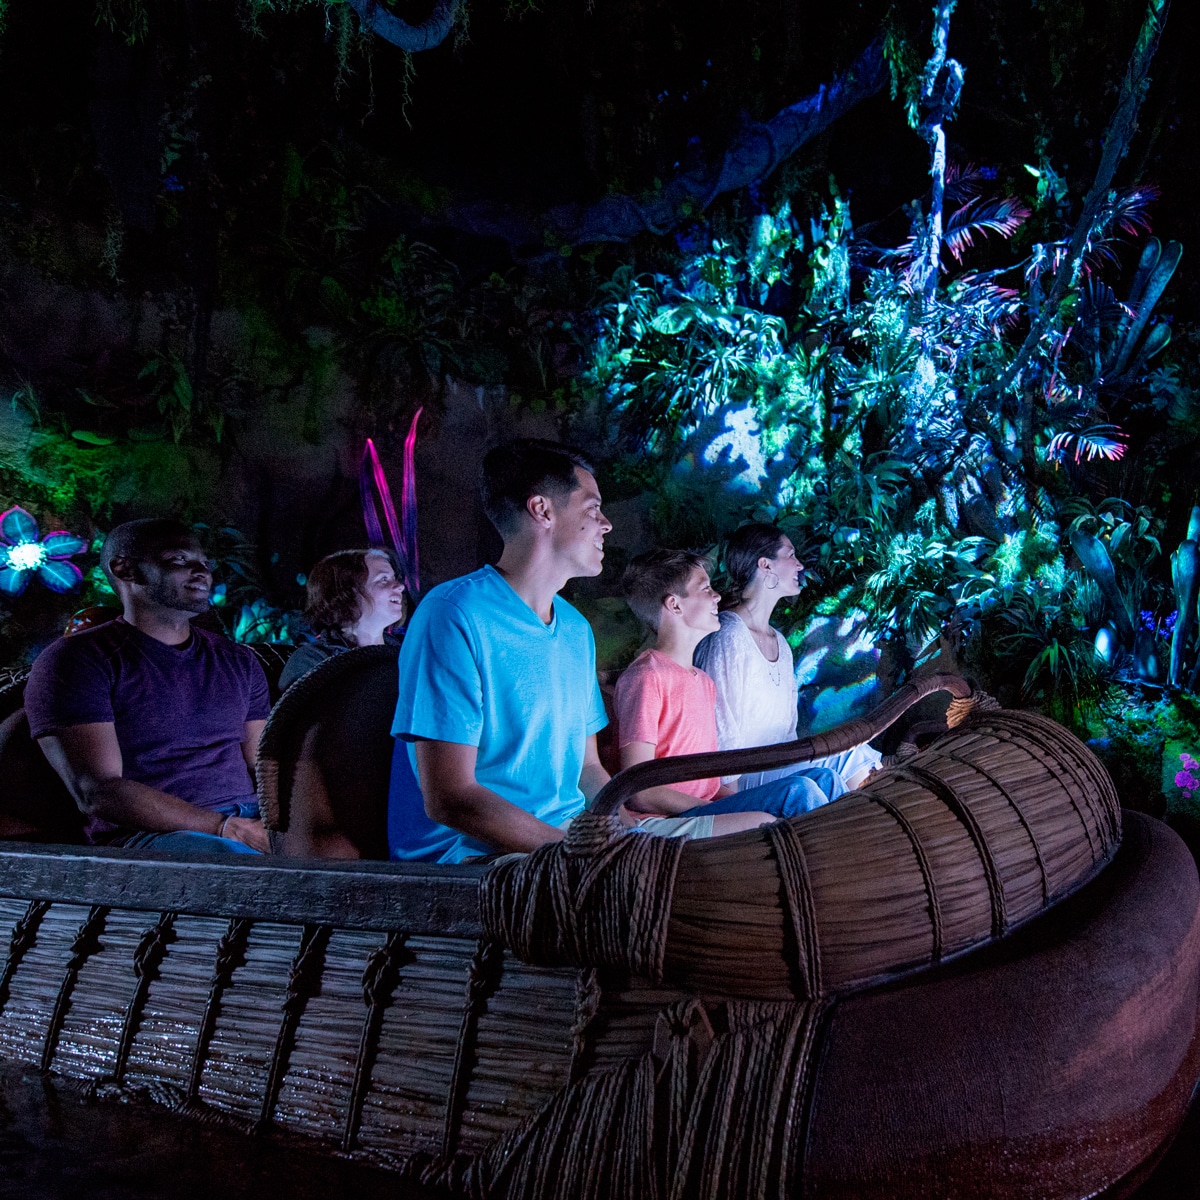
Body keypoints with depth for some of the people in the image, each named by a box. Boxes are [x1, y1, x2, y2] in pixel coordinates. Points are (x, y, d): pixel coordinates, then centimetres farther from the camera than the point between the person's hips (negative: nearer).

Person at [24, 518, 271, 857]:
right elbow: (97, 793, -9)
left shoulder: (238, 662, 20)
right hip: (142, 835, -5)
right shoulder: (74, 660, 1)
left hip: (250, 824, 6)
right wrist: (223, 827, -16)